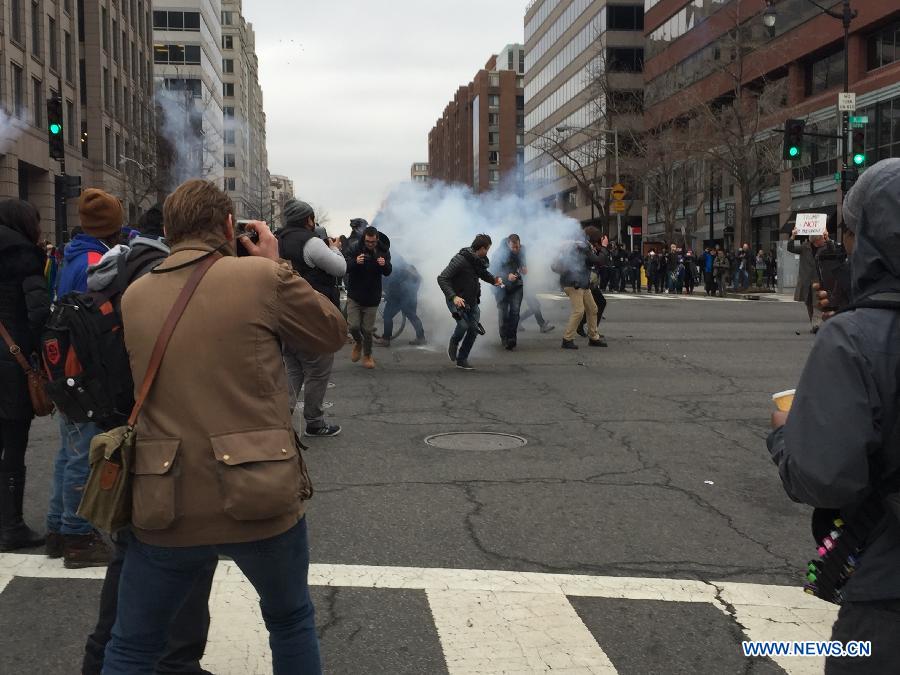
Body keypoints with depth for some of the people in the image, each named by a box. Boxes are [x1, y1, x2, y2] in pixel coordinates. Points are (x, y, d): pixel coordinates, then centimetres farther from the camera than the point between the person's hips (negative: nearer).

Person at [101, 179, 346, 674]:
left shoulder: (134, 297, 5)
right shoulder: (263, 276, -8)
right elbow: (333, 333, 4)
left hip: (167, 507, 2)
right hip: (260, 501, -2)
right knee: (292, 623, 23)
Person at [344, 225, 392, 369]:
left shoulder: (383, 250, -5)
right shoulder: (354, 248, -11)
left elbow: (388, 272, -1)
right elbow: (345, 267, -14)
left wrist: (384, 264, -25)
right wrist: (355, 262, -36)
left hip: (372, 297, 1)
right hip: (354, 295, -1)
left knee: (368, 329, 5)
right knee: (353, 326, -7)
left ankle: (367, 355, 28)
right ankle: (358, 343, 27)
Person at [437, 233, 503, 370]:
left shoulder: (480, 260, 3)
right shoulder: (460, 260, -22)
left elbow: (483, 273, 25)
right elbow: (442, 278, -24)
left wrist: (494, 279, 2)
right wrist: (453, 296, -35)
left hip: (472, 301, 7)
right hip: (457, 299, -7)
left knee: (473, 329, -2)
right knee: (463, 324, -24)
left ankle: (462, 360, 13)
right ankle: (454, 343, 10)